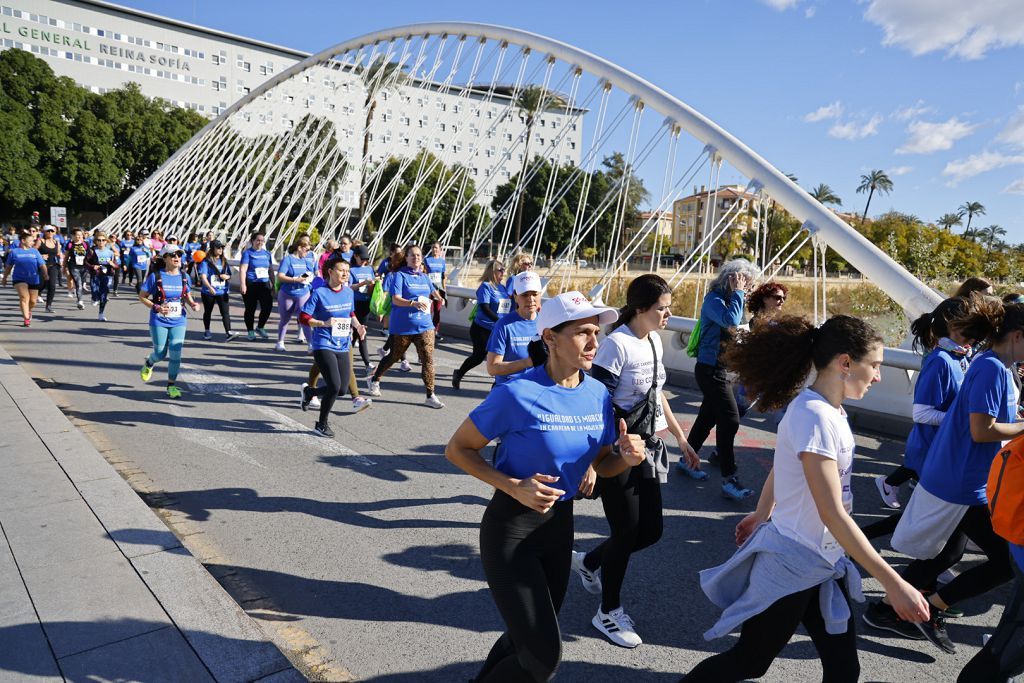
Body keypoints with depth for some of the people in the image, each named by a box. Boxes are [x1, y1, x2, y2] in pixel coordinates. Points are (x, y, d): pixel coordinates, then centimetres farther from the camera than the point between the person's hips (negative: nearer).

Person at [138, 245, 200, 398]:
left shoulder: (184, 277, 2)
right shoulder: (156, 276, -9)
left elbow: (188, 296, 15)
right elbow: (142, 297, -4)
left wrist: (192, 304, -7)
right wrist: (156, 308, -20)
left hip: (178, 322, 2)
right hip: (159, 322, -2)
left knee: (175, 354, -3)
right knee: (160, 353, 8)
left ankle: (171, 385, 13)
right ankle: (148, 364, 45)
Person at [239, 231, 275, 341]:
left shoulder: (267, 254, 13)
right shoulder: (247, 253, -2)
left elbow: (271, 270, 20)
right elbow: (243, 269, -10)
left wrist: (273, 284, 17)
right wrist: (243, 285, -19)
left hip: (264, 284, 4)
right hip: (251, 284, -4)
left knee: (268, 306, -6)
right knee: (250, 309, 5)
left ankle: (260, 327, 16)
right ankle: (250, 331, 19)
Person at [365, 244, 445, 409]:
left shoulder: (424, 277, 11)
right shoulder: (400, 275, -7)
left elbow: (432, 291, 34)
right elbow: (395, 299, -19)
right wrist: (413, 303, -31)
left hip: (424, 325, 4)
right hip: (403, 326, -4)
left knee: (428, 359, -4)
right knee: (394, 356, 12)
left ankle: (430, 396, 1)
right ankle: (374, 380, 38)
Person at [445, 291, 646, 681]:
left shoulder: (598, 395, -4)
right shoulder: (518, 394, -23)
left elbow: (602, 466, 8)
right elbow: (457, 450, -14)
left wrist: (627, 458, -15)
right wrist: (514, 487, -25)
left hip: (560, 524, 7)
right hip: (511, 529, -6)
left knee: (526, 639, 22)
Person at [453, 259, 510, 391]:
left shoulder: (502, 288, 8)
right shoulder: (485, 287, -11)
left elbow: (508, 306, 16)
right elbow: (485, 308, -21)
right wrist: (500, 322, -28)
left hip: (498, 330, 6)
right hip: (482, 329, -6)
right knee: (479, 355, 3)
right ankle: (458, 375, 26)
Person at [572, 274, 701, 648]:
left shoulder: (655, 341, 7)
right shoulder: (617, 343, -19)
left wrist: (680, 438, 20)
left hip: (649, 448, 8)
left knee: (651, 529, 11)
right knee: (627, 531, 1)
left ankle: (588, 562, 37)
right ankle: (608, 612, 24)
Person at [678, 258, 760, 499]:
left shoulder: (728, 299, 10)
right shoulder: (714, 299, -16)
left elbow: (734, 324, 14)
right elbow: (731, 320, -33)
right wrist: (737, 294, -23)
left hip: (721, 369, 10)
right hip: (711, 369, -10)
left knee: (709, 416, 17)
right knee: (730, 420, -10)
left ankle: (687, 461, 32)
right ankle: (729, 480, -5)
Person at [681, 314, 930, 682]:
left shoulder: (828, 409, 3)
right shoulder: (814, 417, -26)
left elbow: (778, 469, 16)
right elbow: (833, 515, -28)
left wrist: (761, 515, 29)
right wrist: (893, 583, -25)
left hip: (822, 565, 9)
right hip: (791, 567, -9)